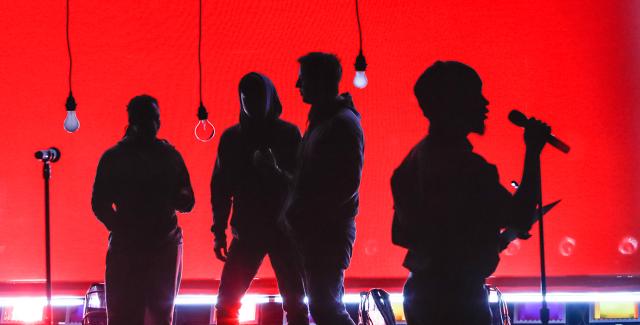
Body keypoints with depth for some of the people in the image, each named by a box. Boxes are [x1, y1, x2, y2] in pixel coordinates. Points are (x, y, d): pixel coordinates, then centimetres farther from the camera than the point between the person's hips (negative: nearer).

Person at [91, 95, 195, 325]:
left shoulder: (170, 157, 9)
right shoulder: (113, 158, 5)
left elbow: (187, 203, 10)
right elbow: (100, 204, 1)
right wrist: (122, 229, -11)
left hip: (165, 247, 2)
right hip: (125, 247, -1)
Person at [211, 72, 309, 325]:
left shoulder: (288, 134, 1)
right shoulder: (231, 138, 9)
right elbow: (220, 188, 11)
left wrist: (278, 173, -25)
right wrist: (219, 231, 5)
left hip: (284, 229, -2)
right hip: (247, 230, 2)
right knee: (226, 304, -3)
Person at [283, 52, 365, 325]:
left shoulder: (343, 123, -13)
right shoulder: (321, 120, 16)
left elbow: (348, 183, -21)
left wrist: (305, 213, -18)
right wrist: (297, 212, 7)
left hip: (330, 230, -10)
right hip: (314, 230, 10)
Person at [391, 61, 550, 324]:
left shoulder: (415, 158, 9)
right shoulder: (464, 164, -20)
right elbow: (520, 219, -20)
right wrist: (533, 152, -12)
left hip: (420, 293, 9)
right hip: (458, 298, -9)